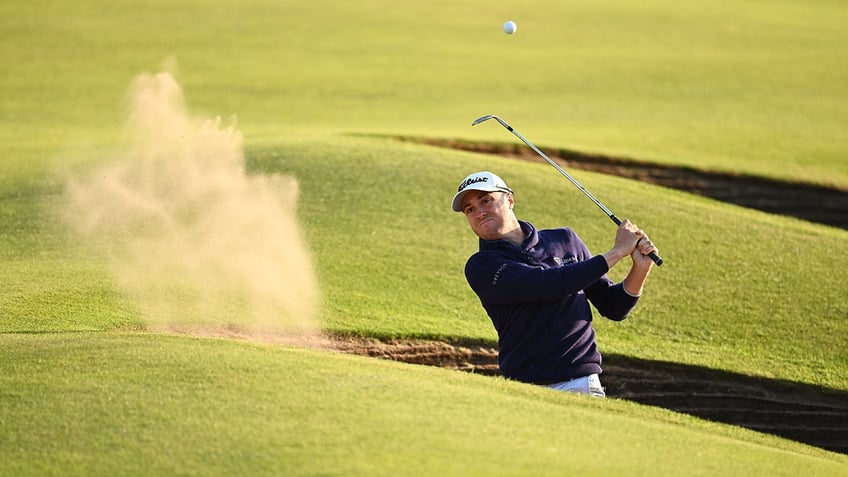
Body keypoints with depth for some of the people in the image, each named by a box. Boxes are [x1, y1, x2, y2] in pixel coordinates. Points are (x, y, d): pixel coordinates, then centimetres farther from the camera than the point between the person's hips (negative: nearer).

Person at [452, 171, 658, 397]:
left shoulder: (564, 241, 13)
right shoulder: (481, 267, 0)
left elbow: (614, 308, 17)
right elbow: (550, 284, -14)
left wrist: (640, 268, -2)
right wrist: (617, 252, -8)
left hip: (584, 385, 1)